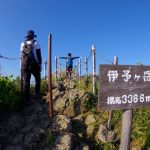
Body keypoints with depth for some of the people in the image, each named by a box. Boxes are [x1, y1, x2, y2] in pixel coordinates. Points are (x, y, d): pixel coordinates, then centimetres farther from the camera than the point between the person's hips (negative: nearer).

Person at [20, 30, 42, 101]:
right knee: (37, 79, 15)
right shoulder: (36, 43, 1)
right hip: (34, 64, -3)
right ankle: (37, 93, 10)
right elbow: (39, 55, -5)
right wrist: (40, 64, -2)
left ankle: (26, 96, 2)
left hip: (24, 65, 3)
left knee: (26, 81, 3)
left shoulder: (23, 44, 13)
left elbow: (21, 55, 15)